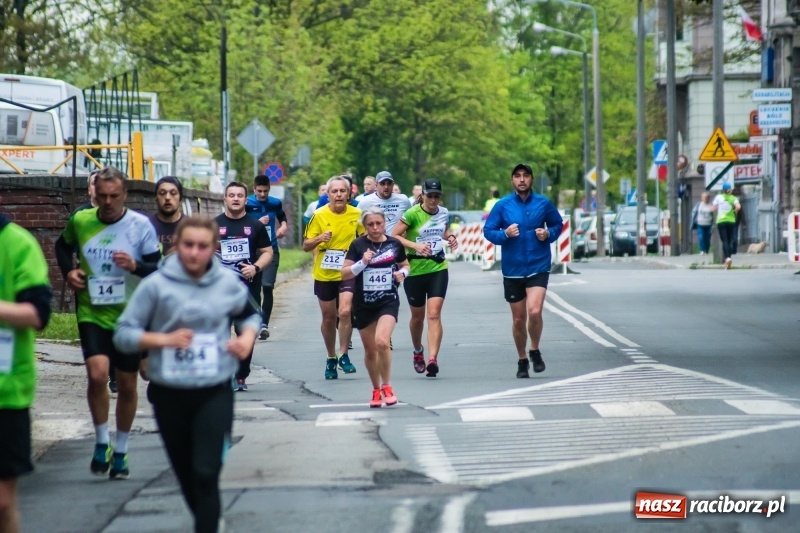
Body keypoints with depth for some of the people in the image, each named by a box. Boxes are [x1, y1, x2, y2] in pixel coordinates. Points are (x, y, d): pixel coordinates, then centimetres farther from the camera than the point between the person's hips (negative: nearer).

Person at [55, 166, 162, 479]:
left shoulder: (140, 226, -8)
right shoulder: (80, 221, -2)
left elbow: (159, 270, -6)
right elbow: (63, 246, 20)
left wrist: (135, 266, -25)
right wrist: (68, 271, 2)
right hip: (92, 314, 0)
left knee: (127, 384, 9)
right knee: (97, 373, -21)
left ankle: (120, 452, 27)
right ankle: (101, 443, 0)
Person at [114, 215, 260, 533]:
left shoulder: (228, 284, -2)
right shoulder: (156, 285, -9)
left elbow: (251, 315, 18)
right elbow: (123, 334, -8)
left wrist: (248, 336, -3)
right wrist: (164, 339, -22)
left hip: (215, 392, -1)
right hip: (169, 394, 1)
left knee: (206, 473, -12)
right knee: (185, 472, 16)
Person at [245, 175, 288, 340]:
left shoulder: (275, 203, 5)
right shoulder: (247, 204, -3)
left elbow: (282, 218, 23)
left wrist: (283, 227, 2)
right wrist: (258, 223, -16)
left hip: (271, 250, 1)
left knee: (267, 287, -9)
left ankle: (264, 323, -6)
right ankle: (258, 321, 15)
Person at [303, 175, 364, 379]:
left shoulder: (357, 215, -2)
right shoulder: (319, 215, -5)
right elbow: (306, 246, -2)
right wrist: (319, 238, -22)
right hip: (324, 274, 1)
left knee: (345, 312, -19)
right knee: (328, 318, 10)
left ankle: (343, 355, -4)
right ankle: (330, 358, 28)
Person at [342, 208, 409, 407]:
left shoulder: (395, 244, 1)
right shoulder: (358, 245, -4)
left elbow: (405, 265, 18)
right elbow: (344, 274, -7)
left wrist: (402, 273, -4)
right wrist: (362, 263, -22)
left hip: (388, 302, -1)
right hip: (363, 305, 1)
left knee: (382, 342, -22)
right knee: (370, 350, 10)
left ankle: (386, 386, -4)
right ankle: (376, 390, 29)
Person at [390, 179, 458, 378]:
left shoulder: (443, 213, 5)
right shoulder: (412, 214, -10)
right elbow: (394, 236, -13)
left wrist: (450, 237, 4)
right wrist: (415, 245, -25)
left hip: (438, 269, 2)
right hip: (415, 270, -2)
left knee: (434, 314, -13)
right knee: (417, 316, 13)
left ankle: (432, 359, -20)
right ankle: (418, 351, 40)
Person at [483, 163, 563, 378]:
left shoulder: (544, 203, 0)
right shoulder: (502, 205, -2)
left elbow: (558, 224, 14)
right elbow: (488, 231, 2)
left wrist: (549, 234, -7)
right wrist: (505, 234, -17)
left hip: (538, 266, -1)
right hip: (512, 269, 1)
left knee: (534, 311, -20)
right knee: (518, 319, 8)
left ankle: (535, 351, 6)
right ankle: (522, 360, 27)